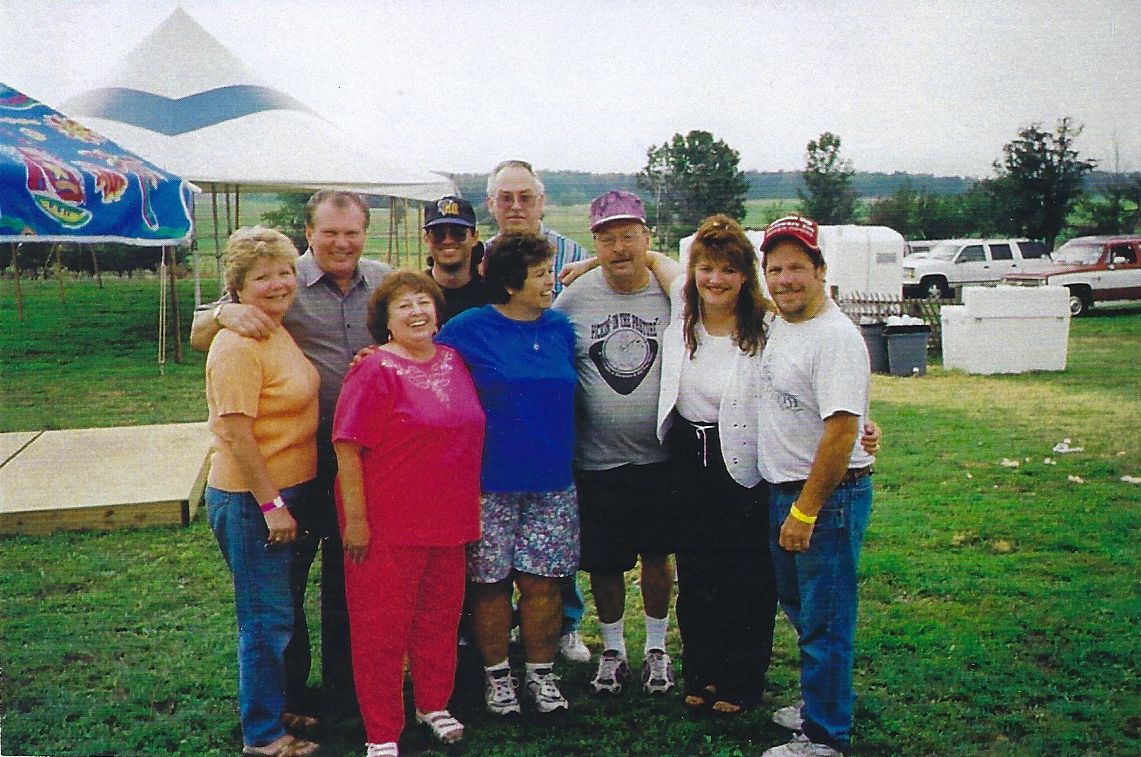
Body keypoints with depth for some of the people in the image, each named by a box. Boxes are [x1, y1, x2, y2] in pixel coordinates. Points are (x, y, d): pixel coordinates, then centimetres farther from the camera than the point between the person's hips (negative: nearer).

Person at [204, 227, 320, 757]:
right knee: (267, 619, 2)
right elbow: (236, 436, -23)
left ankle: (282, 704, 37)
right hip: (251, 500, -9)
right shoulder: (238, 346, -20)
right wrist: (271, 504, -21)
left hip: (286, 493, 9)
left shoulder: (278, 333, 8)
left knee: (282, 610, 21)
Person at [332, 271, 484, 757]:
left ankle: (433, 704, 39)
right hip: (388, 523, -6)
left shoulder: (453, 362, 7)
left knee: (439, 616, 19)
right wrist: (355, 518, -17)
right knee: (382, 625, 4)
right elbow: (347, 447, -15)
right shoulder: (376, 371, -12)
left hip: (448, 518, 6)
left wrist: (470, 506, 17)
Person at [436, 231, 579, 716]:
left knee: (543, 581, 6)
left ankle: (541, 673, 23)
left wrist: (564, 457, 18)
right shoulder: (467, 330, -5)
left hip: (552, 481, 3)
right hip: (489, 482, -3)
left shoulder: (560, 328, 8)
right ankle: (496, 674, 24)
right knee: (491, 581, 6)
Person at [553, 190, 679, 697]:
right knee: (603, 563, 9)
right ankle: (612, 649, 31)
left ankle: (656, 648, 33)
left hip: (660, 454, 0)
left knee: (658, 555, 13)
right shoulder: (574, 298, -3)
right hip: (597, 459, 0)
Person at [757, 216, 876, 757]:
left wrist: (804, 511, -24)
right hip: (782, 489, 10)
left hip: (828, 495, -9)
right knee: (798, 606, 22)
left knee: (824, 621, 1)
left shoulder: (835, 337, -20)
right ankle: (820, 700, 40)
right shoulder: (779, 325, 9)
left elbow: (841, 432, -25)